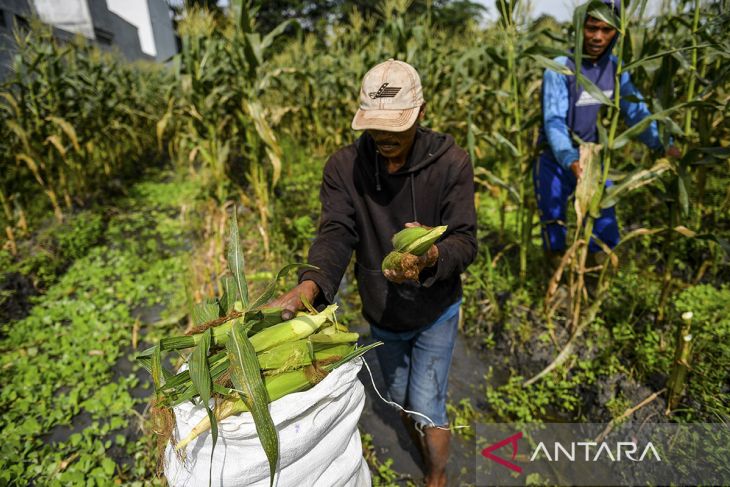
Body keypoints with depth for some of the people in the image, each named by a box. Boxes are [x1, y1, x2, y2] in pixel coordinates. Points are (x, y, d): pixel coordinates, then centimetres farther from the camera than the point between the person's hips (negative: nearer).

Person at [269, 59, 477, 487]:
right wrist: (310, 285, -46)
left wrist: (431, 257, -45)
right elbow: (335, 234, -26)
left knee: (428, 408, 6)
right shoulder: (344, 167, -16)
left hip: (436, 311, -3)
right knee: (401, 399, 25)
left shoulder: (451, 163, -19)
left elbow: (465, 240, -22)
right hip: (381, 315, 3)